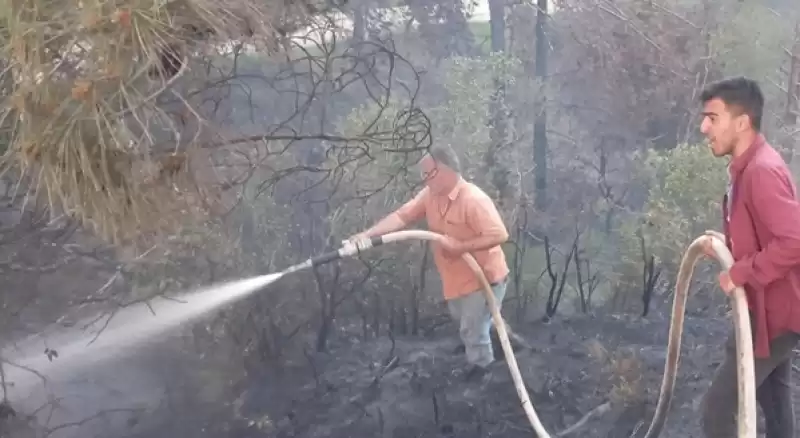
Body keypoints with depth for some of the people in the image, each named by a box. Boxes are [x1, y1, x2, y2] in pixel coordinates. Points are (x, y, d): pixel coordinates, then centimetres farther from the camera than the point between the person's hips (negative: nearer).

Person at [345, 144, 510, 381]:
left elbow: (499, 235, -31)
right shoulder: (430, 195, -6)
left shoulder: (474, 200, -30)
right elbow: (401, 215, -11)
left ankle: (480, 368, 30)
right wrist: (367, 234, -23)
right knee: (462, 319, 28)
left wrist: (460, 246, -31)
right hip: (457, 278, 9)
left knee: (472, 329, 4)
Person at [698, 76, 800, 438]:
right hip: (771, 306, 11)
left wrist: (740, 272, -25)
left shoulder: (761, 170, -24)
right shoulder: (748, 166, 8)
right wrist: (727, 246, 6)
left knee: (718, 408, -7)